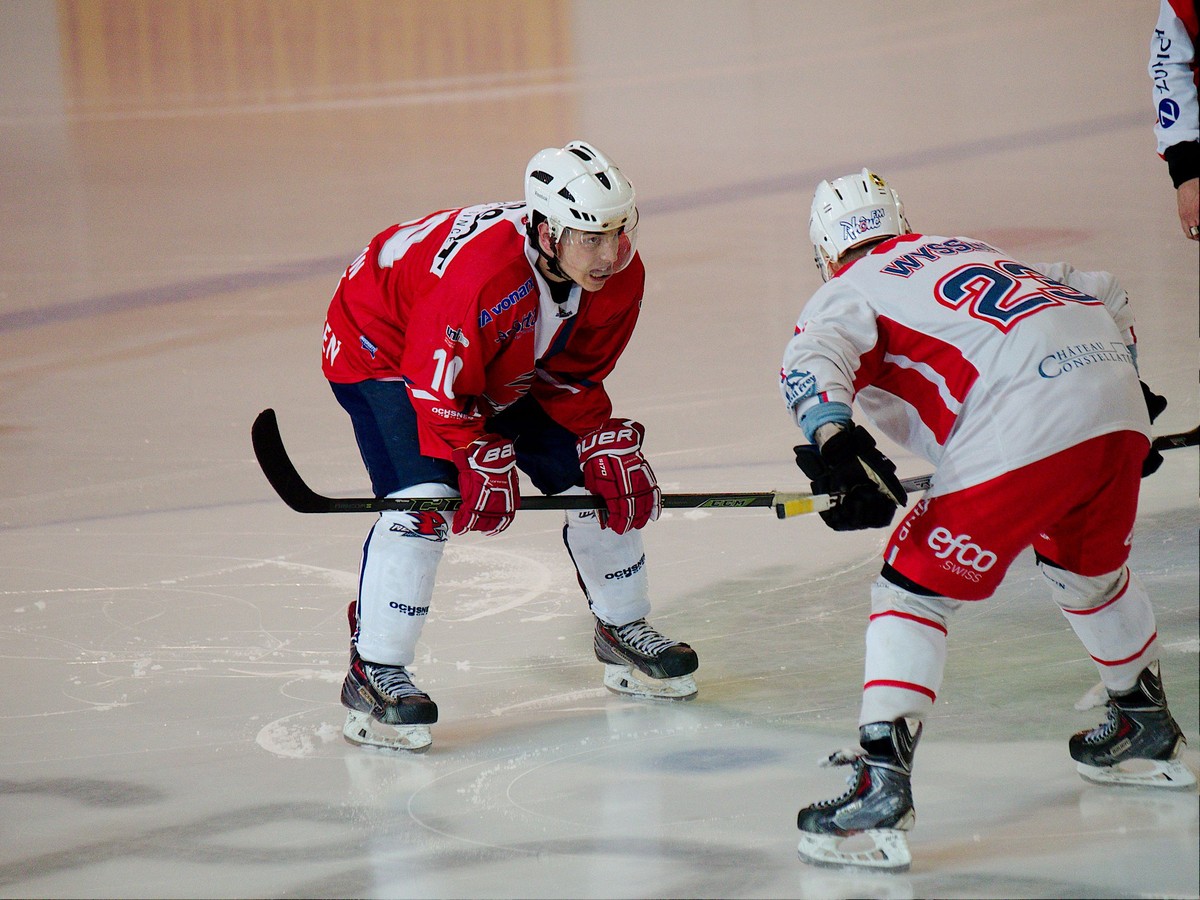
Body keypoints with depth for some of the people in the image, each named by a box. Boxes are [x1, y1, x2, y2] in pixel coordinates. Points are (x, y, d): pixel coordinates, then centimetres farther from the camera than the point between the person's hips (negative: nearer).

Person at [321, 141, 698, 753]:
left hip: (506, 370, 7)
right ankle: (372, 674, -19)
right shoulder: (479, 272, -41)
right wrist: (481, 459, -38)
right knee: (425, 500, -27)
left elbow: (575, 377, -3)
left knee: (605, 479, 3)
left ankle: (623, 632, 25)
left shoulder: (621, 276, -17)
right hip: (384, 349, -7)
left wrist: (607, 447, -14)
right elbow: (436, 386, -33)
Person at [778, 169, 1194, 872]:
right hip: (1119, 414, 7)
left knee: (916, 590, 1)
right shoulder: (977, 254, 35)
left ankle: (882, 784, -11)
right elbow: (1106, 296, 39)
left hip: (1023, 435, -7)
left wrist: (836, 444, -23)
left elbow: (813, 359, -9)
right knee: (1090, 569, 33)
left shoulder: (849, 292, 15)